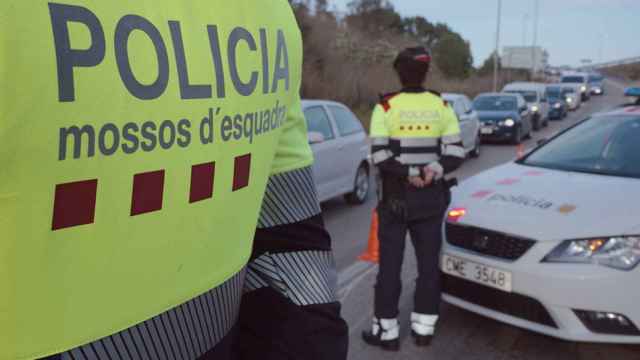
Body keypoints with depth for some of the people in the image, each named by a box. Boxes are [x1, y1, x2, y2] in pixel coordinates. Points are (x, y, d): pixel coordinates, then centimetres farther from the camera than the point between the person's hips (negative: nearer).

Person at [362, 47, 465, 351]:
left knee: (390, 265, 5)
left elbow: (379, 155, -16)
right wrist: (435, 170, -16)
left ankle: (386, 330, 11)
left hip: (396, 197, -3)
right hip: (432, 198, 3)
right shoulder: (441, 106, 3)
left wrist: (409, 173, -15)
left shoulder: (386, 107, -7)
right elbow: (456, 152, -3)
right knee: (429, 263, 12)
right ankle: (424, 327, 20)